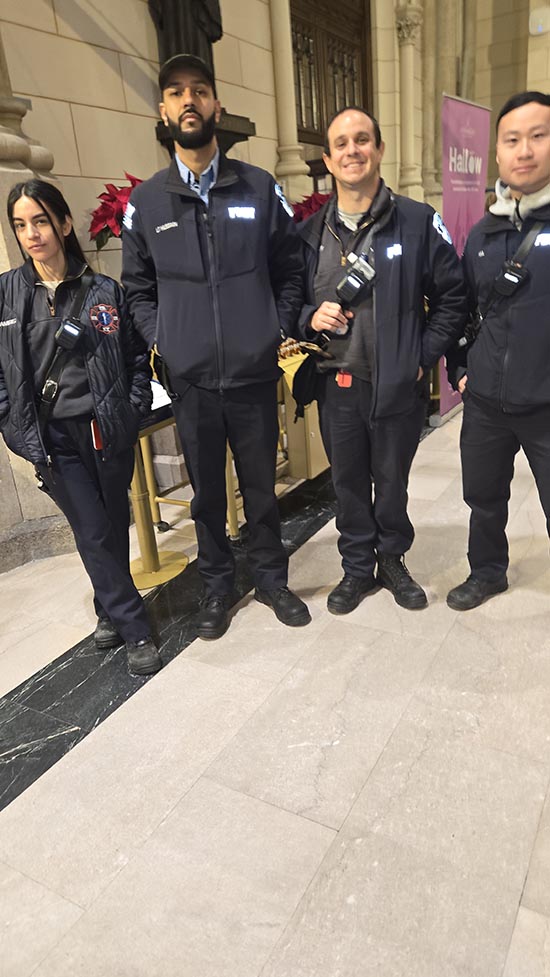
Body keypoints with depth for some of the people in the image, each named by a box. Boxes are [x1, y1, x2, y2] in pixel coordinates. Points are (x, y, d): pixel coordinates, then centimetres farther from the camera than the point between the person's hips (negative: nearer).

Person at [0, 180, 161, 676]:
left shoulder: (104, 291, 1)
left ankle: (110, 608, 37)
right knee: (93, 533, 1)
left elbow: (137, 357, 6)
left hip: (108, 430, 1)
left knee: (115, 526, 12)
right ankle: (135, 630, 15)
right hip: (52, 438, 0)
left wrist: (134, 410, -4)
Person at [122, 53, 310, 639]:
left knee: (261, 487, 11)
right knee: (207, 492, 12)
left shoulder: (260, 188, 4)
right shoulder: (145, 202, 5)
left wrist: (278, 329, -2)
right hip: (190, 381, 1)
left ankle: (270, 577, 33)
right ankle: (216, 584, 32)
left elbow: (290, 271, 9)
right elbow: (137, 288, 10)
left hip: (255, 374, 0)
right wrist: (160, 341, -2)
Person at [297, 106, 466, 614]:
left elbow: (451, 297, 0)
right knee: (349, 483, 13)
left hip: (399, 384, -2)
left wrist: (424, 357, -7)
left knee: (392, 481, 13)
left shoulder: (418, 221, -3)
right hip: (336, 384, 3)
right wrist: (310, 317, -8)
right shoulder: (311, 231, 5)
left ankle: (392, 559, 36)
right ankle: (357, 568, 32)